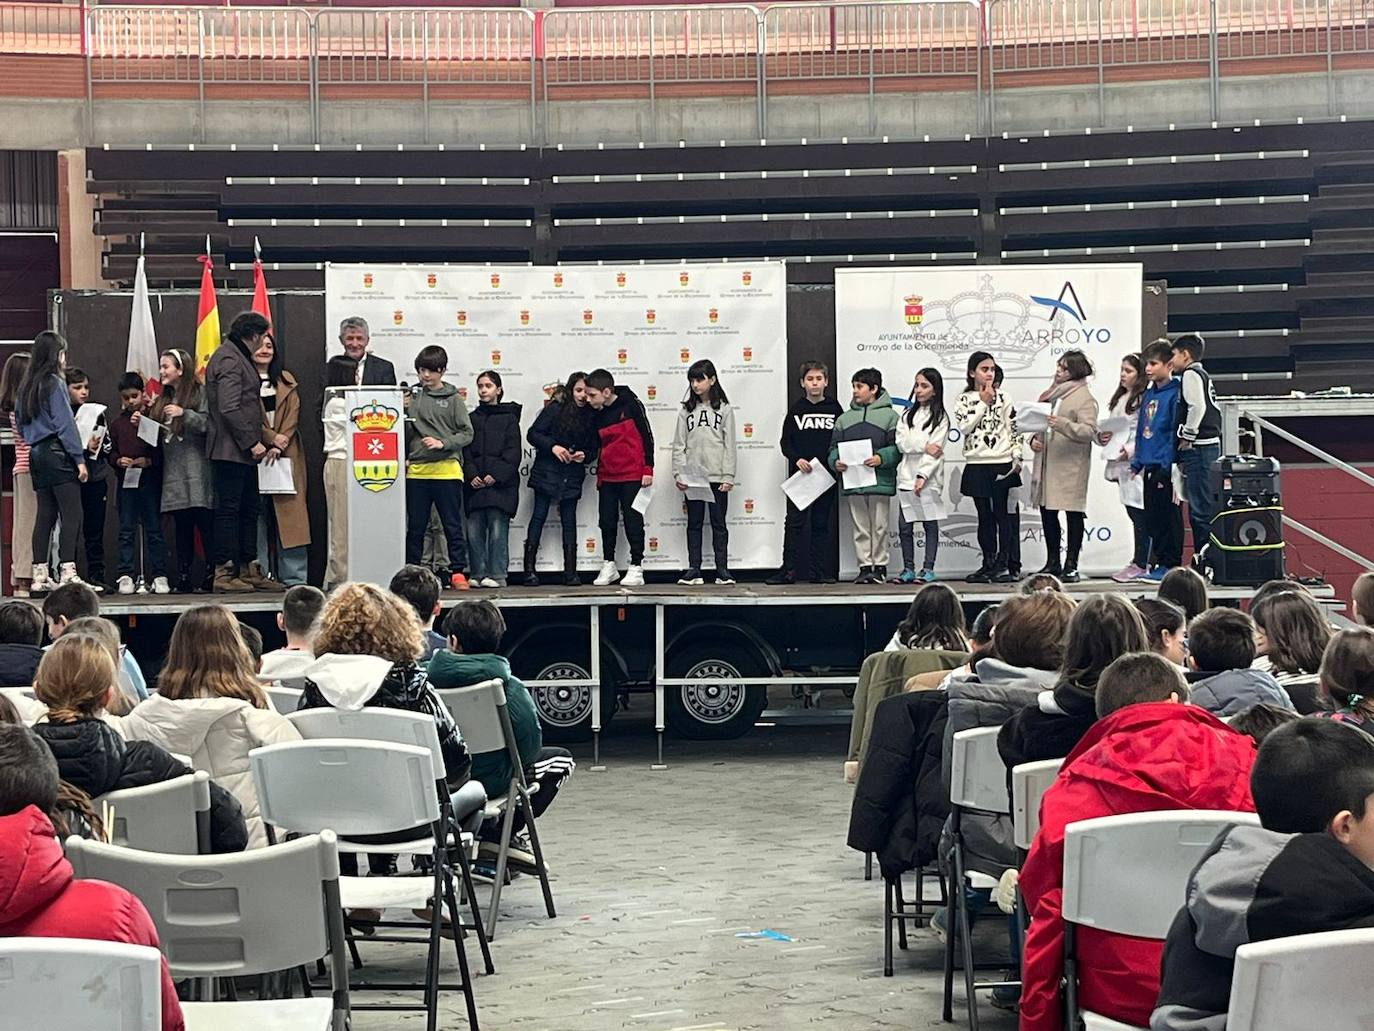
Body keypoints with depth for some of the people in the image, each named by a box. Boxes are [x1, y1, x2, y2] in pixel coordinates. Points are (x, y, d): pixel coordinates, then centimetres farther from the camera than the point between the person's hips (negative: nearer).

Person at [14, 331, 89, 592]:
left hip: (36, 454, 8)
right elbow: (65, 424, -12)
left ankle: (40, 576, 8)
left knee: (45, 514, 9)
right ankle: (67, 573, -17)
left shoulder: (26, 386, 15)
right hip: (57, 453, -8)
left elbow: (21, 423, 18)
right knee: (72, 513, -9)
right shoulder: (54, 383, -9)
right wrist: (79, 458, -12)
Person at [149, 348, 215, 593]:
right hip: (174, 474, 7)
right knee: (181, 528, 6)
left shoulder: (199, 393, -1)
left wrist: (184, 413, -17)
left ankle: (212, 577, -6)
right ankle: (183, 580, 6)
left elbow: (209, 424, -11)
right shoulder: (163, 400, 20)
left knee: (205, 525, -8)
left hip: (197, 472, -7)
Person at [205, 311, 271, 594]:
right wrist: (252, 442, -19)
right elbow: (229, 408, -22)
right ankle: (224, 573, -4)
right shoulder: (228, 359, -14)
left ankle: (248, 570, 19)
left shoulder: (238, 357, 19)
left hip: (242, 452, 11)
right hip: (230, 450, -11)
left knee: (249, 510, 13)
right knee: (228, 509, -7)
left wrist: (266, 436, 19)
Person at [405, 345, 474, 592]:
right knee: (415, 527, 8)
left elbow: (467, 433, -1)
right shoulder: (412, 396, 8)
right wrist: (404, 412, -6)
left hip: (447, 469, -2)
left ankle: (457, 572, 9)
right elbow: (405, 433, 11)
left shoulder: (453, 398, 2)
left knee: (453, 525, 3)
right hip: (416, 470, 2)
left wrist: (442, 443, -13)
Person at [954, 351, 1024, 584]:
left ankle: (1004, 565, 2)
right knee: (984, 516, 6)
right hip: (976, 466, 1)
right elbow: (964, 427, -10)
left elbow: (1014, 429, 4)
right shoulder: (964, 400, 5)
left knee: (1001, 514, -1)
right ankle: (988, 564, 12)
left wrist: (1016, 458, -2)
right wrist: (983, 403, -8)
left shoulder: (1003, 398, 4)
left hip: (1002, 464, -1)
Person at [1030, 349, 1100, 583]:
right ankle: (1053, 563, 19)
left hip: (1071, 465, -7)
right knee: (1047, 511, 8)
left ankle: (1071, 566, 3)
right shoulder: (1051, 393, 17)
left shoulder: (1084, 397, -5)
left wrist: (1062, 424, -28)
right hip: (1047, 462, 7)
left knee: (1073, 513, -2)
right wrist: (1034, 439, 6)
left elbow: (1090, 431, -15)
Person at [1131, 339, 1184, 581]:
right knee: (1152, 517, 12)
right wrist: (1137, 462, 17)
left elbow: (1176, 431, -14)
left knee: (1168, 515, -2)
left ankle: (1170, 564, 3)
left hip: (1165, 466, -8)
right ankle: (1158, 561, 19)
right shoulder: (1148, 394, 15)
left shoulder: (1175, 393, -10)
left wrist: (1168, 466, -18)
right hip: (1150, 465, 8)